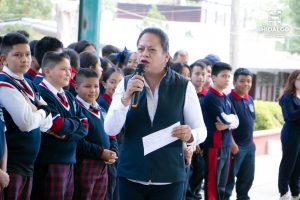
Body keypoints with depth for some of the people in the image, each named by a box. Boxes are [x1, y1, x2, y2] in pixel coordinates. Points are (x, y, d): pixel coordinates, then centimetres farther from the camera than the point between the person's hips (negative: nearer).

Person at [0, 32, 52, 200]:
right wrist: (42, 111, -3)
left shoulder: (29, 85, 14)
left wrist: (36, 111, -8)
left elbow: (47, 123, 12)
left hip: (28, 163, 8)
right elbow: (27, 123, -23)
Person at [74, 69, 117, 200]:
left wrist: (112, 153, 2)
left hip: (102, 165, 8)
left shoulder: (99, 110, 14)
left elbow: (107, 134, 21)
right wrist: (100, 152, -18)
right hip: (85, 165, -8)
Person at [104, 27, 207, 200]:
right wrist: (126, 98, -20)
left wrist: (190, 135, -21)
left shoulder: (184, 87, -2)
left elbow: (201, 130, 2)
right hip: (131, 177, 1)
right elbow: (110, 130, -6)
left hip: (169, 179, -1)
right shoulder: (126, 84, 1)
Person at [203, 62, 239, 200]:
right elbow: (224, 119, -19)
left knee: (222, 184, 13)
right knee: (212, 184, -3)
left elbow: (236, 121, 9)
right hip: (214, 145, -8)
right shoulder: (210, 97, -11)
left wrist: (226, 124, -12)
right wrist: (231, 118, 2)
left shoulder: (226, 98, 14)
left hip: (226, 145, 8)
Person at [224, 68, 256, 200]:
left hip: (249, 145, 8)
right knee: (230, 177, 0)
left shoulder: (250, 99, 9)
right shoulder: (229, 99, -14)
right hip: (235, 146, -7)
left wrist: (251, 140, 16)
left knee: (248, 177, 17)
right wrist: (232, 144, -18)